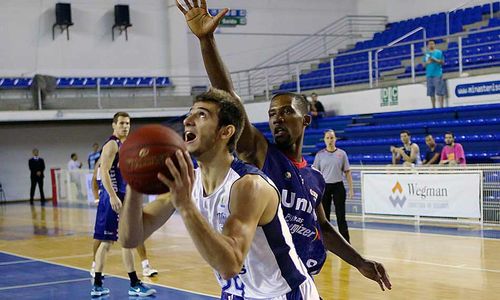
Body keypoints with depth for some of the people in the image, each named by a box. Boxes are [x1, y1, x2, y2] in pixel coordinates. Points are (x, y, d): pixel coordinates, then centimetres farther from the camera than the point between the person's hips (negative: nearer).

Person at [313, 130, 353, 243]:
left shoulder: (342, 154, 2)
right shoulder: (320, 155, 2)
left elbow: (347, 172, 4)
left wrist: (351, 188, -1)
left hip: (338, 186, -1)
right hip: (324, 187, 1)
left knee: (341, 215, -1)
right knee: (325, 215, 6)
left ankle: (346, 242, 5)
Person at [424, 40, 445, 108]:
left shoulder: (439, 52, 2)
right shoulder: (426, 54, 14)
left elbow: (442, 62, -2)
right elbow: (424, 64, 15)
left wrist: (435, 60, -15)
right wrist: (427, 62, -7)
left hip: (437, 74, -4)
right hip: (429, 75, 4)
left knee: (440, 92, -9)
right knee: (431, 93, 4)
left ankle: (441, 106, -9)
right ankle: (433, 107, 9)